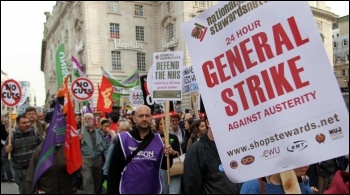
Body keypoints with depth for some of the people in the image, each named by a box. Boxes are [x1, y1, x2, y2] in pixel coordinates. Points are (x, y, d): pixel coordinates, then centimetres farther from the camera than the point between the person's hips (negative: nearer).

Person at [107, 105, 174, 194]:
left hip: (154, 190, 3)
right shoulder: (123, 139, -10)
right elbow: (113, 170, -7)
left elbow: (164, 166, 6)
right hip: (128, 190, -2)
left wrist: (168, 156, -12)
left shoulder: (158, 140, -1)